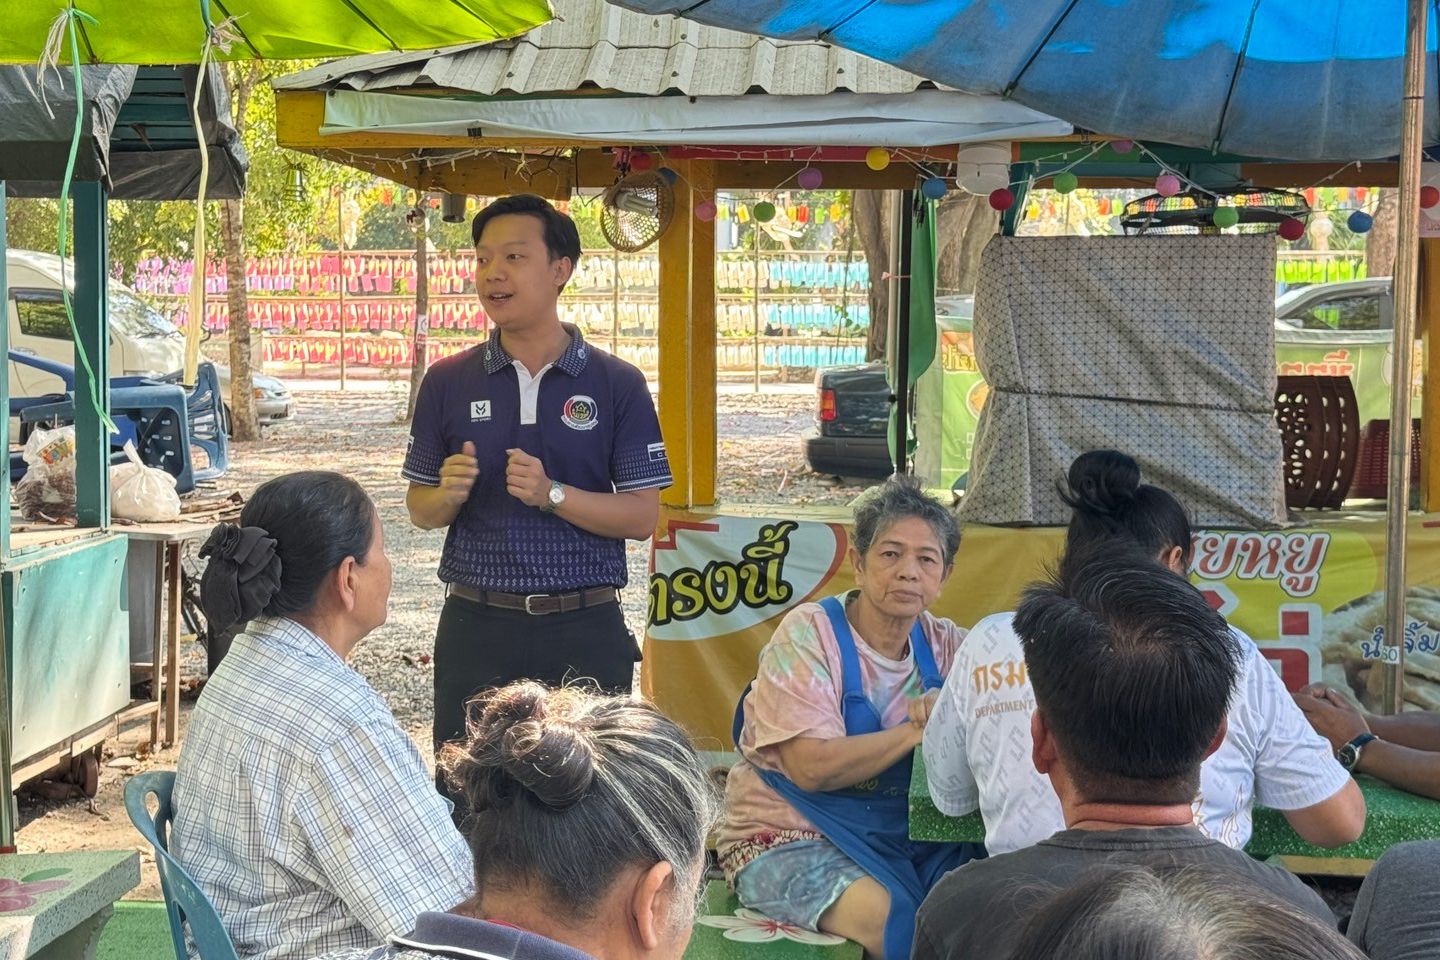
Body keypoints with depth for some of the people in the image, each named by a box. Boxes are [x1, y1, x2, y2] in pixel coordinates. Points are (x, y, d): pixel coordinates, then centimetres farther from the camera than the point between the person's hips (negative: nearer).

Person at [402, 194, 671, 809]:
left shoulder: (616, 384, 1)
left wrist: (552, 495, -17)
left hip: (584, 627, -1)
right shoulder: (448, 382, 6)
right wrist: (449, 492, -12)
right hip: (476, 626, 2)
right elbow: (420, 510, 11)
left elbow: (642, 516, -3)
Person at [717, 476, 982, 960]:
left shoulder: (943, 644, 6)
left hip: (898, 833, 5)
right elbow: (813, 767, -18)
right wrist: (921, 729, -17)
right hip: (792, 835, -5)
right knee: (896, 921, -30)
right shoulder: (807, 634, -9)